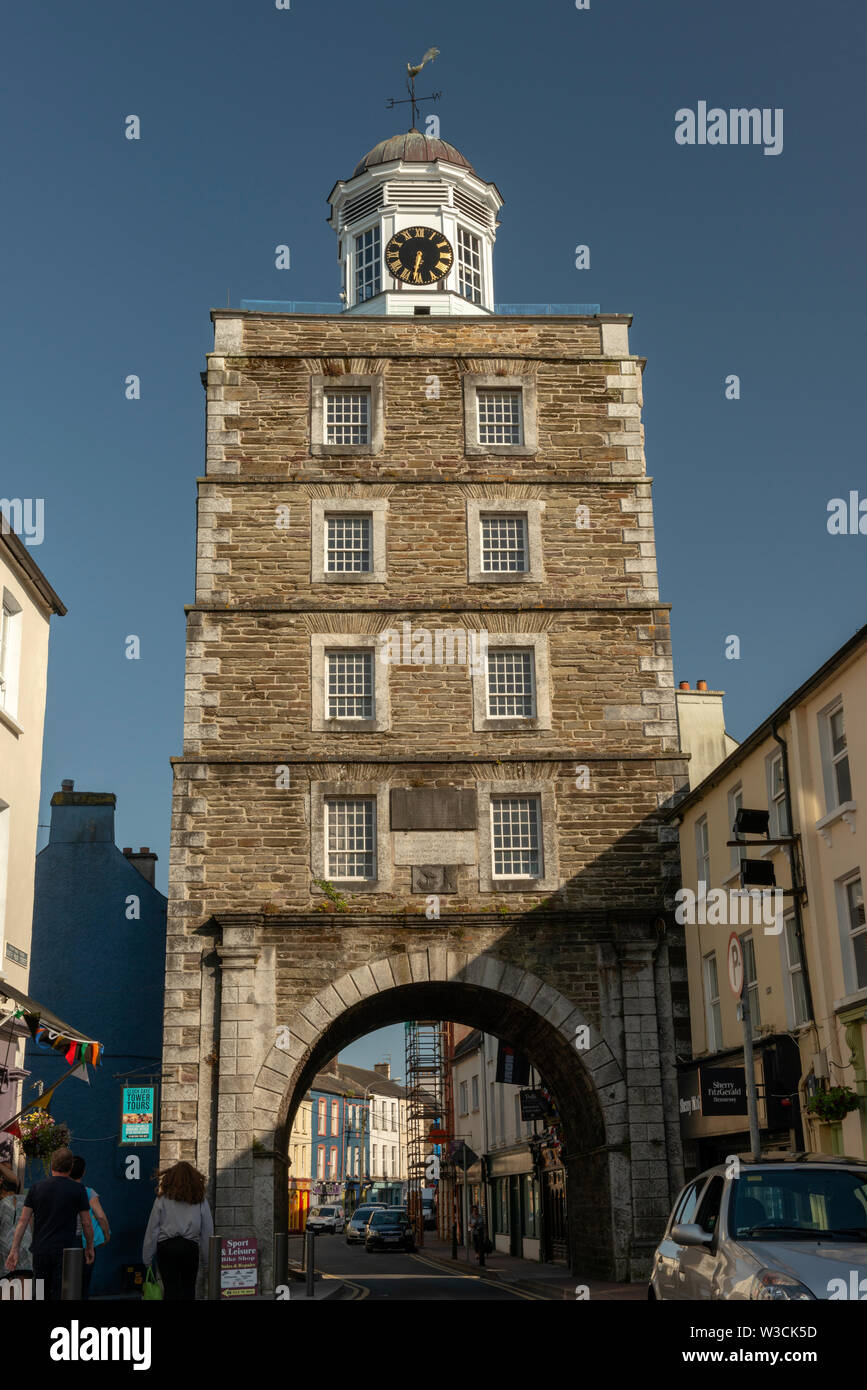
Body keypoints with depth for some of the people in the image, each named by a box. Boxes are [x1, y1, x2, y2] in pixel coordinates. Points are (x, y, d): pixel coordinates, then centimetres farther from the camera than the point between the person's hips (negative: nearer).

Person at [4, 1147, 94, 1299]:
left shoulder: (36, 1187, 4)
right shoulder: (77, 1189, -4)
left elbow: (23, 1220, 1)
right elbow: (86, 1223, -1)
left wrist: (14, 1250, 3)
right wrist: (89, 1247, 12)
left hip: (40, 1251, 3)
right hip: (65, 1252, -3)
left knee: (41, 1294, 16)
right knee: (59, 1296, -1)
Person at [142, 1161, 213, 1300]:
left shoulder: (163, 1199, 1)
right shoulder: (201, 1200, 5)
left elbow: (152, 1230, 2)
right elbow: (207, 1232, 6)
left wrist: (147, 1257, 9)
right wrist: (210, 1258, 12)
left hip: (166, 1246, -1)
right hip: (190, 1247, 1)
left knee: (171, 1289, 3)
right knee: (188, 1288, 12)